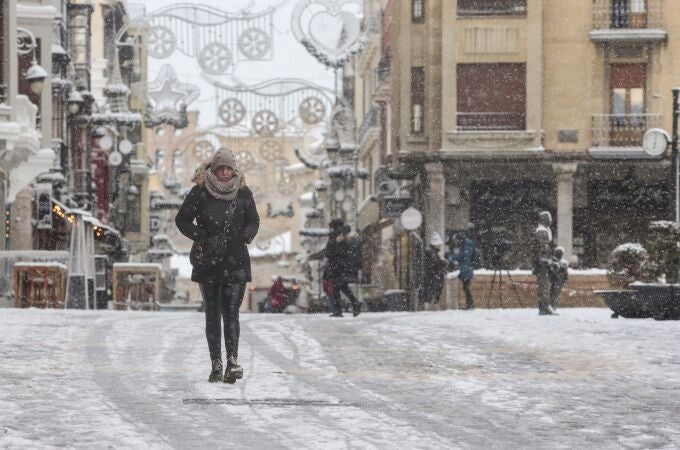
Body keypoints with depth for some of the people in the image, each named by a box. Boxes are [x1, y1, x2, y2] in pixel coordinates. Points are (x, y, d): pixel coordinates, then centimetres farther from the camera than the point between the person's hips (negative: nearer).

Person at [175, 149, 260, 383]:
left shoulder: (243, 193, 3)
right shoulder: (200, 192, -3)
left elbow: (254, 221, 14)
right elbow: (182, 219, 3)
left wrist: (246, 235, -6)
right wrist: (202, 237, -10)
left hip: (236, 262, 0)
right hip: (209, 261, 0)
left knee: (231, 312, -11)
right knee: (212, 314, 5)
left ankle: (232, 361, -20)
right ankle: (216, 365, 9)